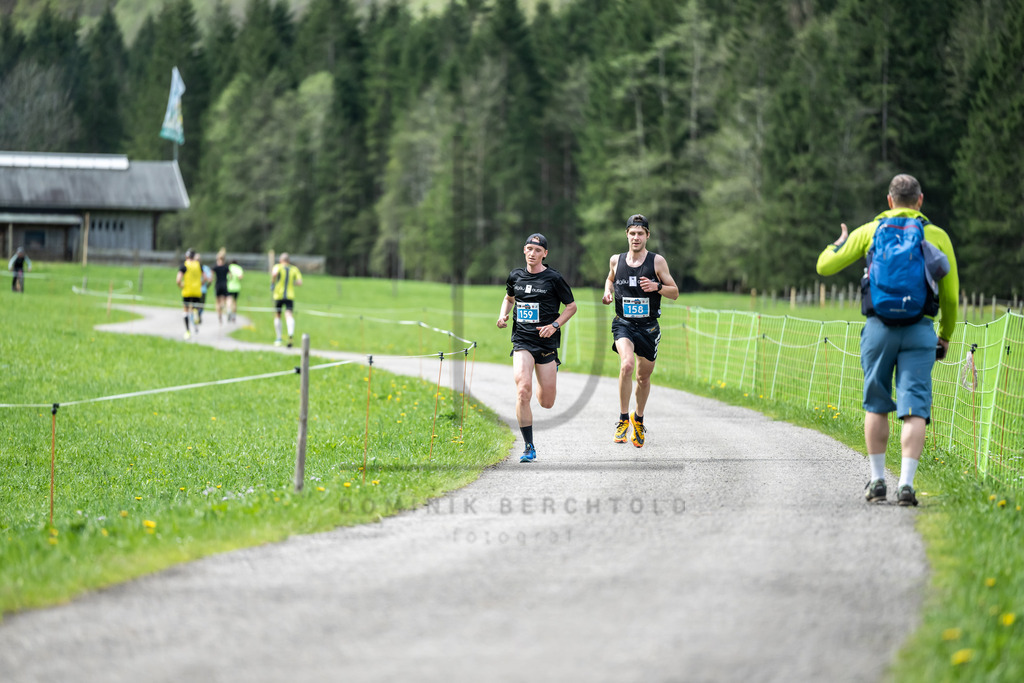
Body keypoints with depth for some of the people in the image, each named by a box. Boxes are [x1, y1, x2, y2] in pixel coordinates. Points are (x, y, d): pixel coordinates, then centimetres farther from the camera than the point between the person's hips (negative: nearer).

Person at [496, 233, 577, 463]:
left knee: (546, 403, 6)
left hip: (547, 342, -1)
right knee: (523, 392, -20)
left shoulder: (553, 278, -4)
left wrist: (555, 325, -11)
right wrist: (503, 315, 7)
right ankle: (529, 448, -11)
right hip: (522, 342, 1)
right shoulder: (515, 276, 6)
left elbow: (571, 306, 4)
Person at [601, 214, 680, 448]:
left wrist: (657, 287, -18)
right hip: (623, 324, -1)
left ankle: (638, 419, 39)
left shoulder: (657, 261, -4)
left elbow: (675, 292, 1)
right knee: (627, 365, -27)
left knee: (644, 378, 12)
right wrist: (608, 292, 3)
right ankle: (623, 419, -15)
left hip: (649, 327, 1)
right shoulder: (616, 260, 2)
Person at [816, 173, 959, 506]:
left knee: (876, 405, 15)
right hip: (920, 330, -1)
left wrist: (840, 243, 32)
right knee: (914, 410, -4)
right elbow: (951, 294, 8)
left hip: (879, 328, 1)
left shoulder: (870, 231, 7)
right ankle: (906, 484, -15)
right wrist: (946, 336, 23)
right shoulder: (937, 236, 8)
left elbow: (825, 266, 10)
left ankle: (877, 480, 18)